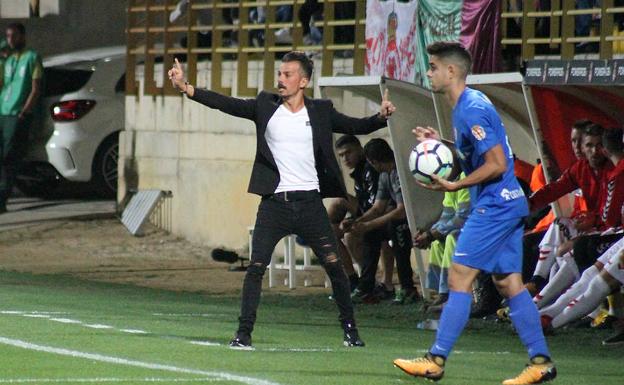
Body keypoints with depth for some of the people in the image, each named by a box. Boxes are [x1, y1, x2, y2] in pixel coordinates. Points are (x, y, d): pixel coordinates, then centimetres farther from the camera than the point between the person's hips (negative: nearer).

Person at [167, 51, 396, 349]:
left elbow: (356, 127, 7)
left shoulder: (320, 112, 5)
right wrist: (186, 88, -15)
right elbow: (227, 104, -3)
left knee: (334, 266, 1)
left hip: (309, 202, 0)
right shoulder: (266, 106, 3)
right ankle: (243, 333, -1)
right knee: (256, 267, -7)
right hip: (275, 202, 0)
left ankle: (350, 330, 15)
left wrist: (382, 116, -13)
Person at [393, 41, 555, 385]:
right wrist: (439, 145, 14)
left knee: (459, 278, -8)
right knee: (508, 282, 9)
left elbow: (497, 164, -21)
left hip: (494, 205, -10)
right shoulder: (466, 106, 16)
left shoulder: (472, 110, -17)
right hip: (507, 203, 10)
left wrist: (455, 186, -19)